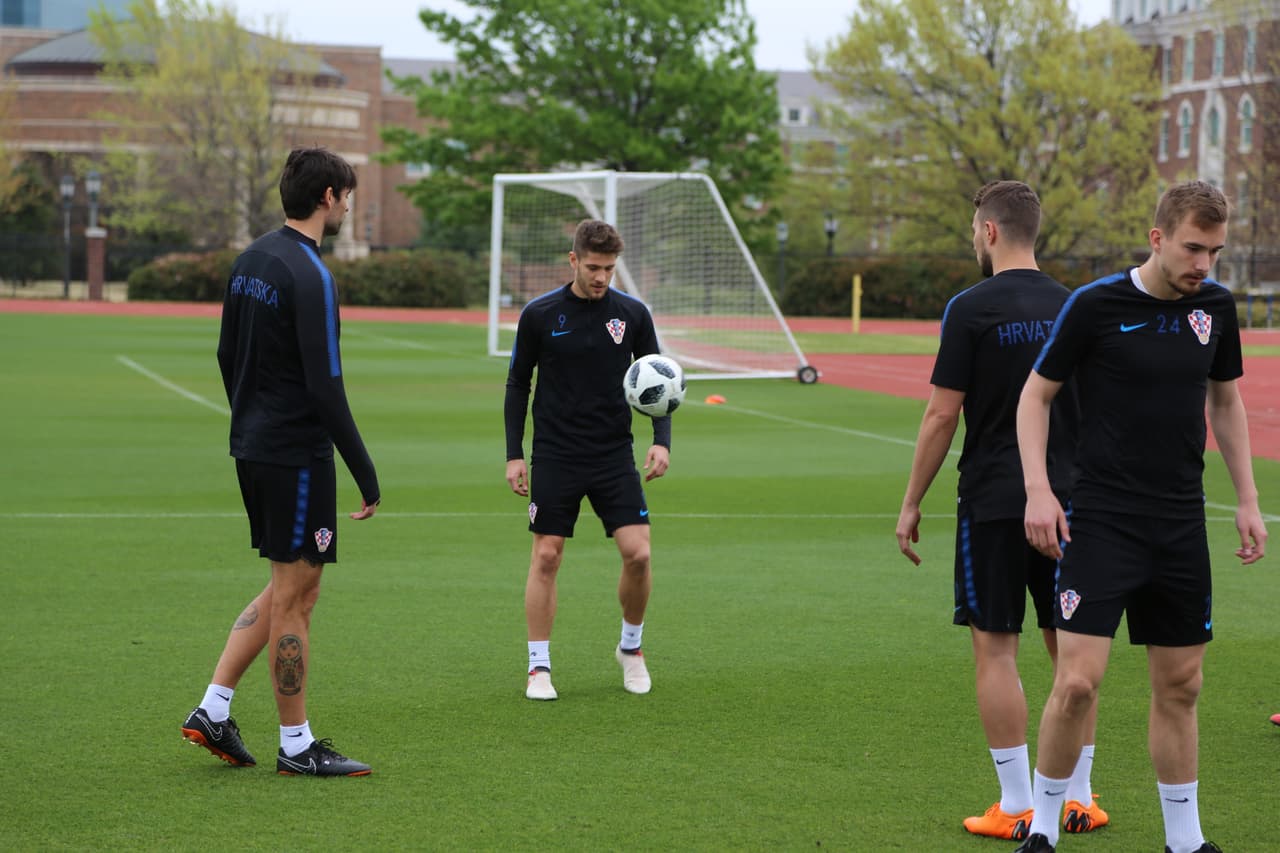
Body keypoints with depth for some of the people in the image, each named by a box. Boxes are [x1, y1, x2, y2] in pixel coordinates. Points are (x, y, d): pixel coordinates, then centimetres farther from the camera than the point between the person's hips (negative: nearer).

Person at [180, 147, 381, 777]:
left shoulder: (251, 260, 10)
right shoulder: (309, 274, -18)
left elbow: (226, 355, 17)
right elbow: (325, 387, -20)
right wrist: (366, 475, -16)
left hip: (252, 447, 9)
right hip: (297, 453, -9)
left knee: (290, 588, 17)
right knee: (294, 595, 0)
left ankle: (213, 711, 14)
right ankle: (296, 745, 9)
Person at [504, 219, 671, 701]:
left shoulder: (632, 313, 1)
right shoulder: (539, 314, -4)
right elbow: (517, 385, 5)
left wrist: (662, 440, -6)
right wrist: (514, 455, 0)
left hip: (615, 457, 1)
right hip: (555, 457, -1)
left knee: (638, 552, -8)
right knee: (546, 557, -2)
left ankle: (631, 647, 16)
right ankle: (539, 667, 9)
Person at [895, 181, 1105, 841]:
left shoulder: (972, 308, -9)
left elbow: (942, 416, -10)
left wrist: (911, 505, -1)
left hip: (994, 502, -5)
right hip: (1068, 501, 5)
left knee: (995, 649, 1)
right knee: (1071, 646, 11)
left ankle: (1016, 808, 0)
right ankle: (1078, 800, 15)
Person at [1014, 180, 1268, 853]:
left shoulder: (1216, 306, 4)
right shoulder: (1095, 305, -10)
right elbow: (1036, 395, -1)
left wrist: (1247, 500, 13)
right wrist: (1038, 490, -11)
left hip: (1182, 524, 5)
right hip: (1101, 520, -5)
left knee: (1179, 687, 9)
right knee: (1079, 679, -13)